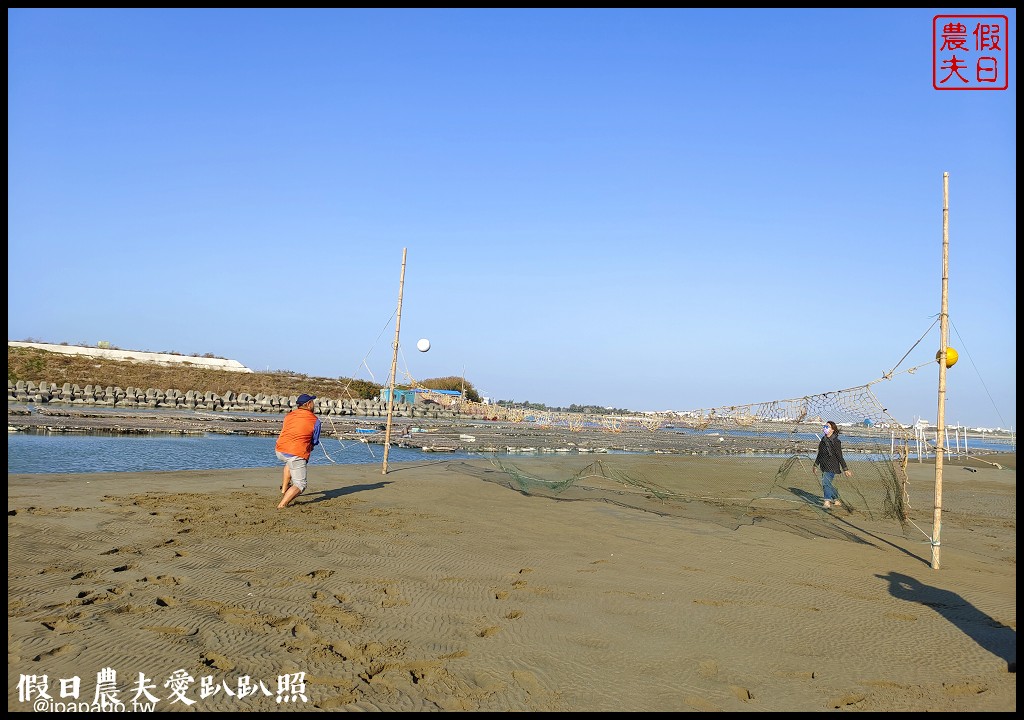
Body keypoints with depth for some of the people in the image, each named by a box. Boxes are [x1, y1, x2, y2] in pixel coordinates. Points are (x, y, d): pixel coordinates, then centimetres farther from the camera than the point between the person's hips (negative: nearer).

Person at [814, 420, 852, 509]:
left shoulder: (835, 441, -12)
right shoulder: (823, 439, 10)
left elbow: (840, 456, -12)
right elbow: (820, 453, 21)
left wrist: (845, 469, -10)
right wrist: (816, 464, 27)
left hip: (832, 466, -8)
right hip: (824, 466, 8)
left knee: (825, 482, -19)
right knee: (827, 483, 14)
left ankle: (828, 501, -16)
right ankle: (837, 500, 29)